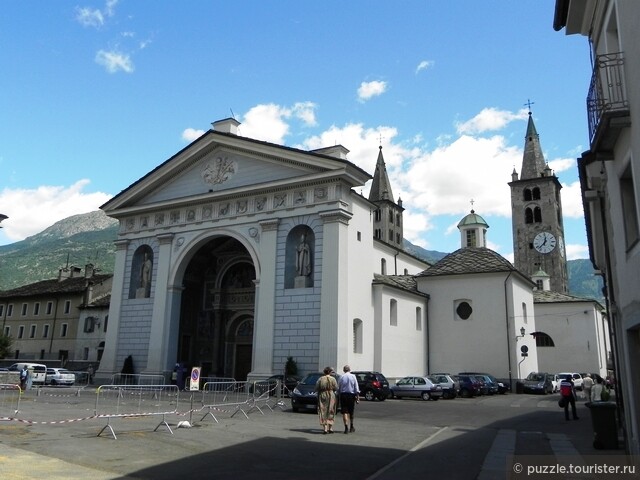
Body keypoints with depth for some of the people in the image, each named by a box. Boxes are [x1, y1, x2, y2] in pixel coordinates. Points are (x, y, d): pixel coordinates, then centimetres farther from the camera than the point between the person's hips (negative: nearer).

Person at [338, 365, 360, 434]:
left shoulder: (341, 377, 0)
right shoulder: (353, 376, -1)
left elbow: (338, 388, 1)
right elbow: (356, 388, -3)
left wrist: (339, 394, 10)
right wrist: (357, 396, 0)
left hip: (343, 395, -1)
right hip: (351, 395, 1)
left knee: (344, 412, 0)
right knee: (351, 412, 13)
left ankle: (346, 427, -11)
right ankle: (351, 427, 25)